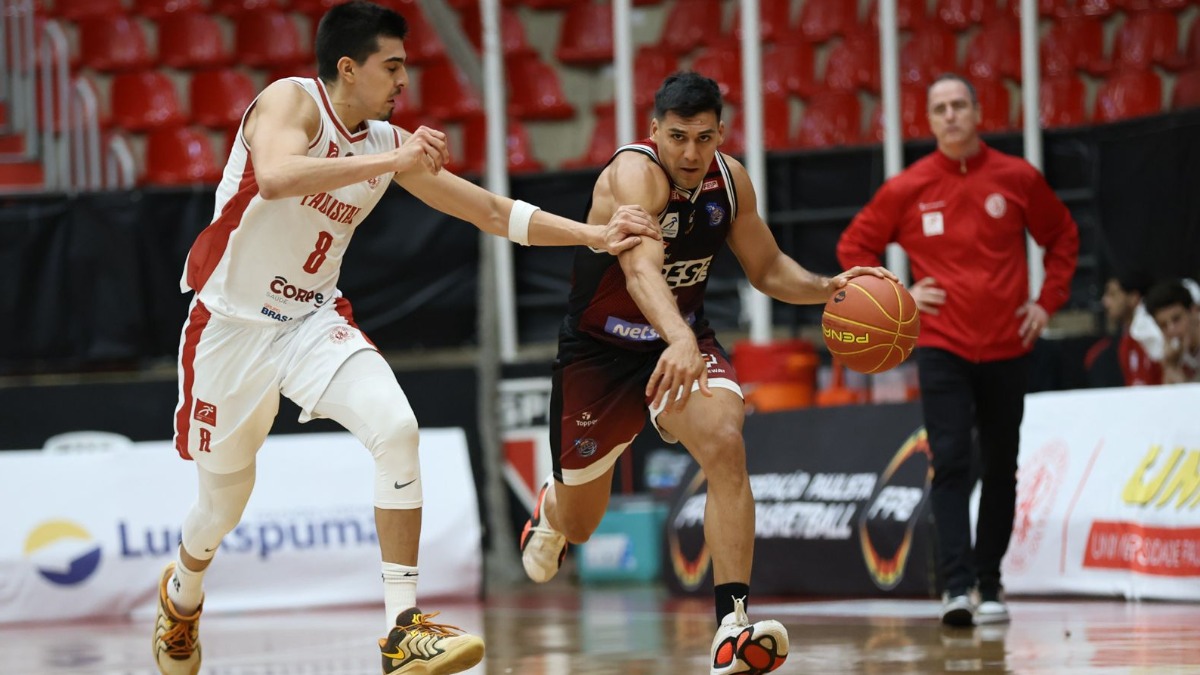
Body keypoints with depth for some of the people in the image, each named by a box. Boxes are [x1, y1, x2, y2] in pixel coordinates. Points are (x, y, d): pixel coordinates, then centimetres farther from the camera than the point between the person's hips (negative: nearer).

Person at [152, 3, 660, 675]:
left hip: (314, 320, 4)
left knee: (397, 429, -23)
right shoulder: (291, 101, -17)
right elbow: (275, 177, -39)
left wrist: (593, 235, 2)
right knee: (223, 506, 9)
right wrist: (390, 162, -39)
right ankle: (182, 595, 46)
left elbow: (490, 211, 8)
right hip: (232, 324, -4)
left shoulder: (391, 141, 0)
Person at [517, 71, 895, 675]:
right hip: (600, 352, -3)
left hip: (684, 340, 3)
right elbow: (641, 268, -47)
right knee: (578, 523, 14)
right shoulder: (633, 174, -29)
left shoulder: (730, 179, -9)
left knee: (725, 445, -29)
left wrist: (827, 288, -14)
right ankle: (549, 509, 56)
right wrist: (678, 342, -65)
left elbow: (767, 268, 6)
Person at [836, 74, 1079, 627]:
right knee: (950, 463, -13)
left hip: (1007, 348, 2)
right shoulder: (907, 189, -2)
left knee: (1001, 470, 9)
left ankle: (989, 584, 21)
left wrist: (1048, 301, 4)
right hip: (942, 348, -2)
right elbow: (854, 247, 8)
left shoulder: (1017, 179, 0)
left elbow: (1063, 237, 14)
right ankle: (957, 586, -19)